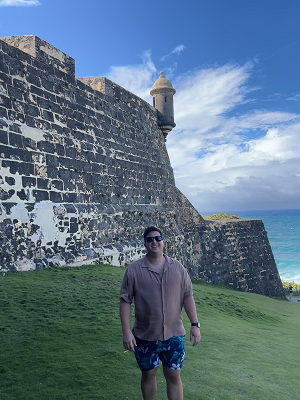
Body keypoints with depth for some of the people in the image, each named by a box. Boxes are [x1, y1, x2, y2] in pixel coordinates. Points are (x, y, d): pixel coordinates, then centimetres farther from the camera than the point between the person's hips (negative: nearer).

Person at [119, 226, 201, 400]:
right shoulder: (134, 270, -9)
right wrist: (126, 331, -12)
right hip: (145, 336, -1)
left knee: (174, 376, 11)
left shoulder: (178, 268, -3)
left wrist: (195, 325, -2)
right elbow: (125, 301, -8)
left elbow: (187, 297, 1)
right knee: (148, 374, 17)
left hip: (174, 335, 1)